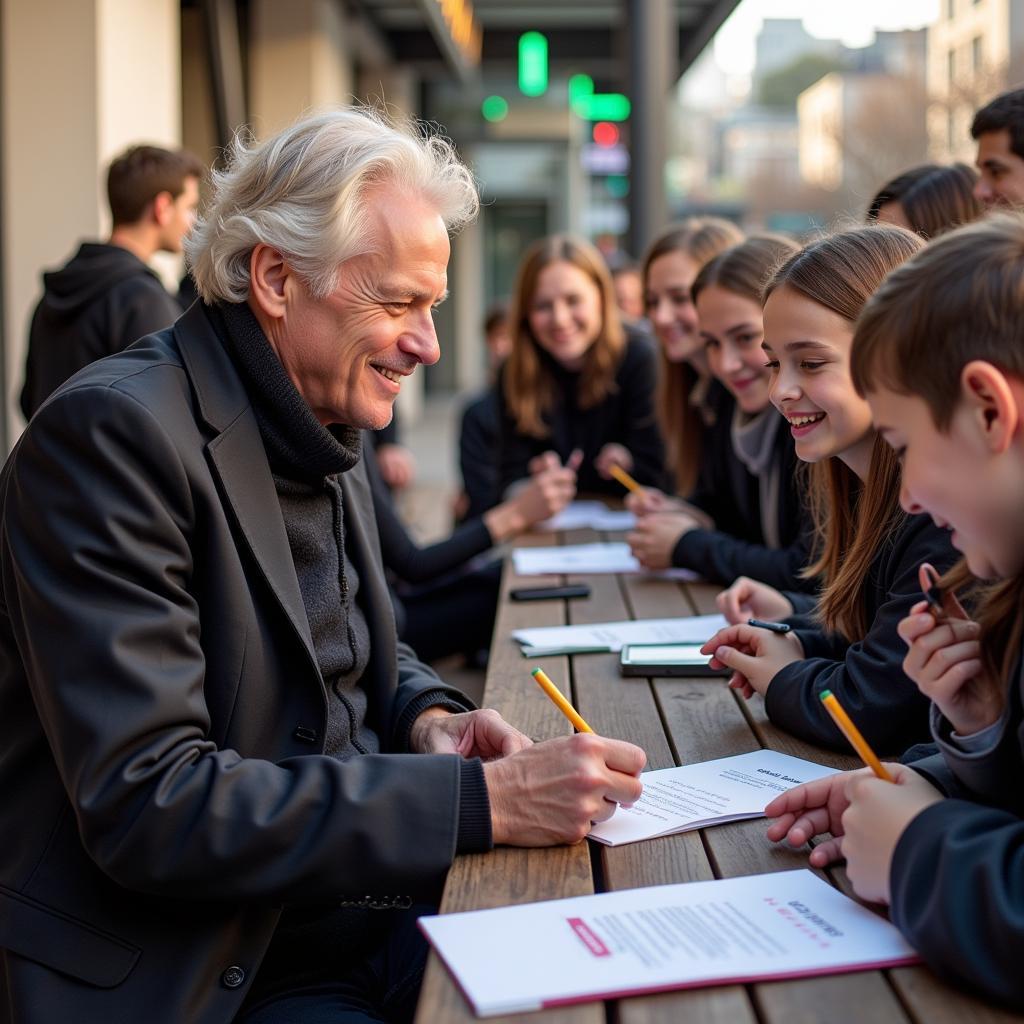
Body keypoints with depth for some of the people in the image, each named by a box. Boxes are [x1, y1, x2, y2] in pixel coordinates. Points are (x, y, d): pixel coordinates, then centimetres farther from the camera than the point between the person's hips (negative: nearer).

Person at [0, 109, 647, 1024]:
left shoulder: (324, 431, 10)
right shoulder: (113, 432, -18)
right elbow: (144, 807, -24)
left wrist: (426, 716, 0)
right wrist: (478, 799, -25)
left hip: (382, 918, 8)